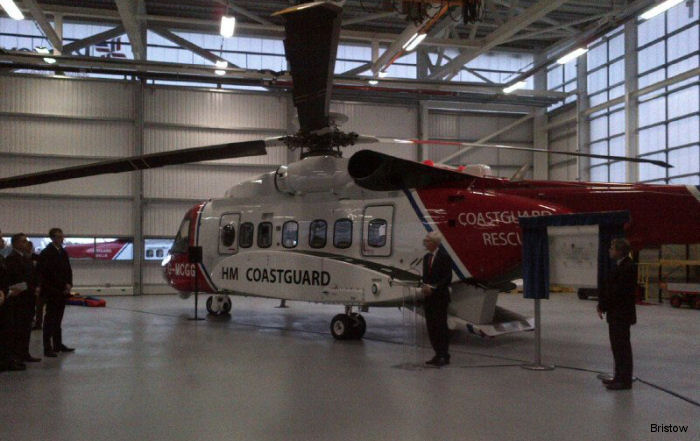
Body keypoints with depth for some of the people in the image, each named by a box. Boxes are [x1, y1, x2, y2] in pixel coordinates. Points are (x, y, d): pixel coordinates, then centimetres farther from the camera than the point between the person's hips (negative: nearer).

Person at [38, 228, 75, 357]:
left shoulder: (63, 252, 14)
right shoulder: (46, 253, -9)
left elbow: (68, 270, 16)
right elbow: (49, 273, -14)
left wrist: (69, 284, 0)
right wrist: (63, 286, -14)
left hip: (62, 292, 7)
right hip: (52, 292, -7)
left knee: (58, 319, 13)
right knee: (50, 319, -5)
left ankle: (58, 344, 19)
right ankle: (48, 348, -3)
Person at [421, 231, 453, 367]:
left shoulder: (444, 257, -9)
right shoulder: (426, 257, 15)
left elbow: (447, 278, -13)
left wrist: (433, 288, -18)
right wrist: (424, 287, -1)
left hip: (440, 297, -7)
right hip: (428, 297, 7)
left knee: (441, 326, -6)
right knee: (431, 327, 8)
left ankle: (444, 356, 1)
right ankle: (438, 354, 16)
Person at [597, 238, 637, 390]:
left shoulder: (628, 267, -18)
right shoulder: (619, 266, 13)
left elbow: (618, 291, -22)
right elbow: (608, 287, 15)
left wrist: (603, 306, -14)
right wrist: (602, 304, 4)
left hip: (621, 314, -10)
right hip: (615, 314, 10)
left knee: (622, 346, -3)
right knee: (617, 345, 15)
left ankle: (624, 380, 4)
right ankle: (620, 377, 24)